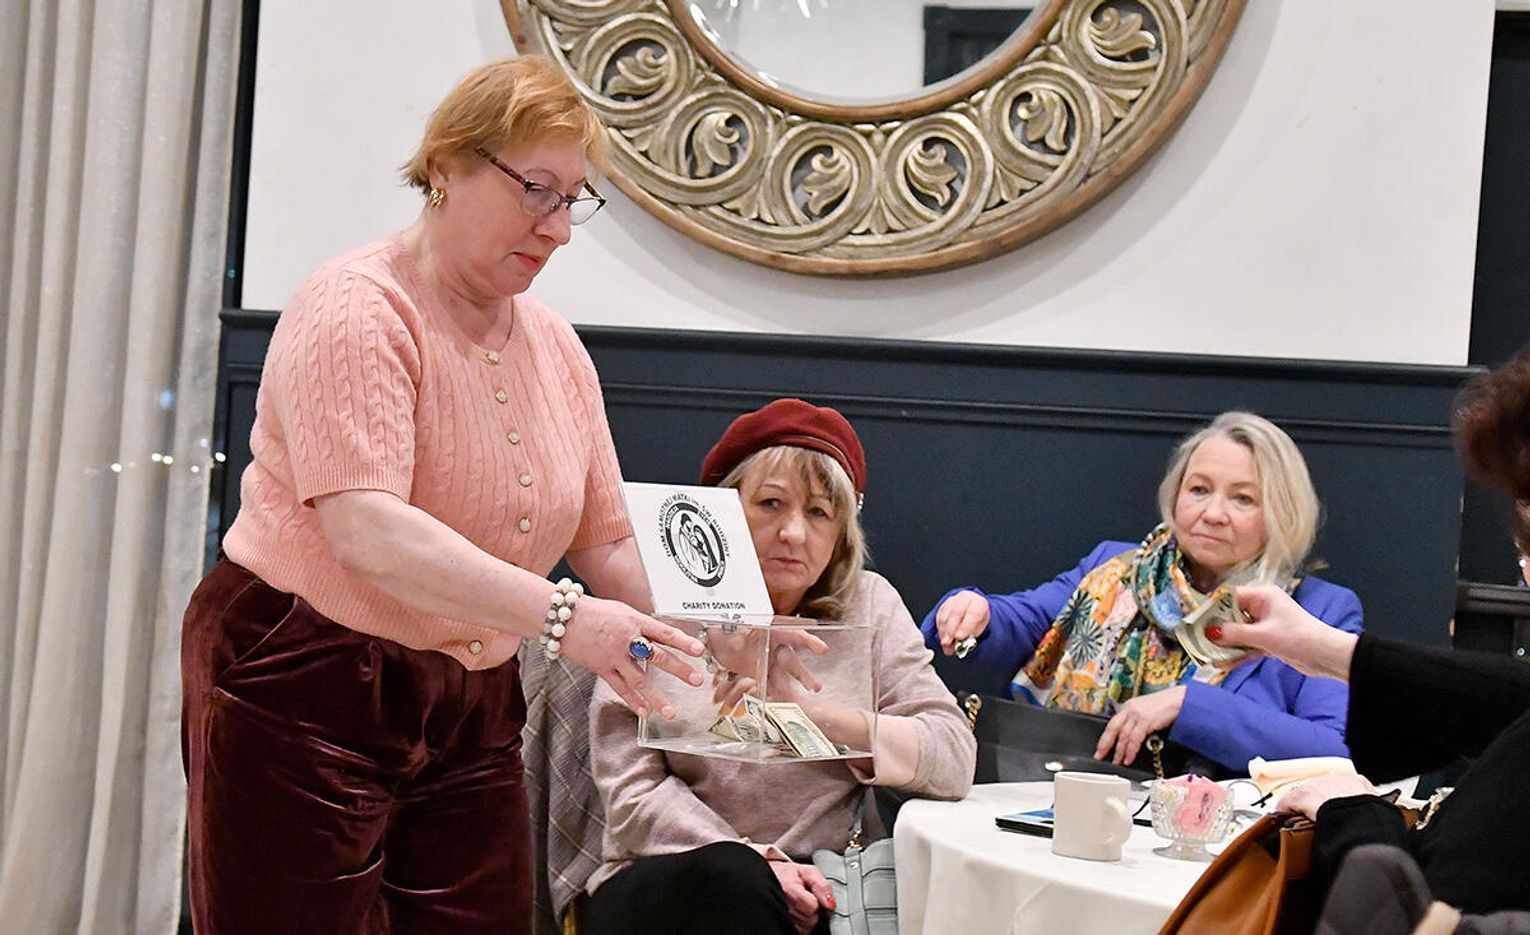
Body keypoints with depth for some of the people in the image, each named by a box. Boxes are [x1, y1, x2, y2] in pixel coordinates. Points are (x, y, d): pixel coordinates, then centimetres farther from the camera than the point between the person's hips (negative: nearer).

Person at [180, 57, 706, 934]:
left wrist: (695, 647, -9)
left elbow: (608, 539, 10)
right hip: (300, 687, -7)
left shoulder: (556, 347, 9)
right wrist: (560, 617, -36)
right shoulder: (358, 311, -14)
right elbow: (367, 530, -27)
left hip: (470, 707, 7)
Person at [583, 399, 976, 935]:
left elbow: (953, 760, -1)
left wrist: (810, 710, -13)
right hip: (662, 884, -1)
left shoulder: (868, 608, 11)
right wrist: (758, 862, -19)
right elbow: (633, 794, -4)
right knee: (729, 876, -34)